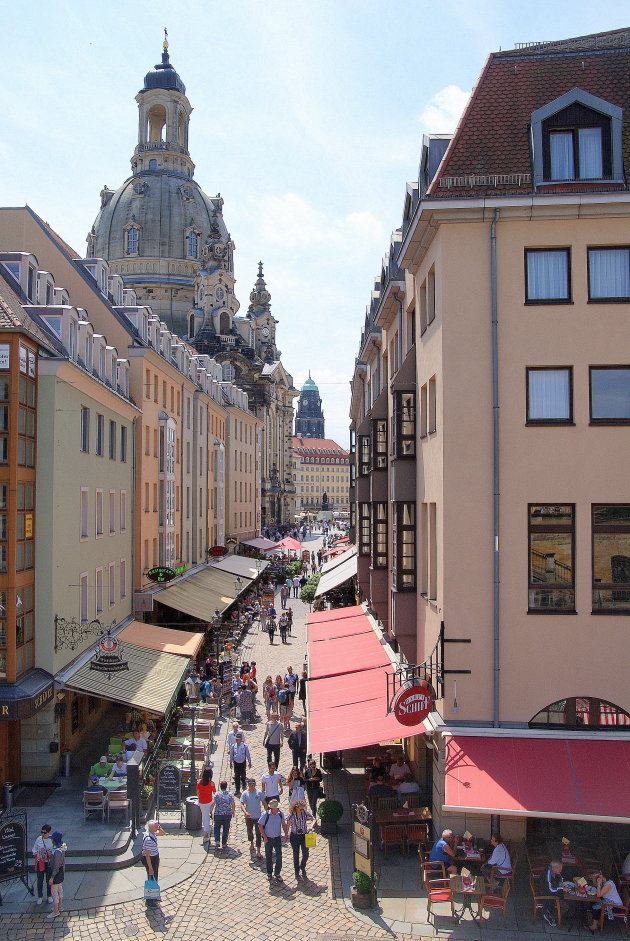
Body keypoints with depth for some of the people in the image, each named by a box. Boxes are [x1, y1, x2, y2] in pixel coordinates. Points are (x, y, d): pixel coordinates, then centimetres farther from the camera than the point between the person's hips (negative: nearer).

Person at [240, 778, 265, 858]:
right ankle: (251, 844, 47)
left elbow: (264, 802, 3)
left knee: (258, 834, -4)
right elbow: (242, 804, -13)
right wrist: (245, 812, -30)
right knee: (249, 832, 20)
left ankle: (258, 852, -1)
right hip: (249, 817, 2)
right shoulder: (245, 793, -9)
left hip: (258, 816, -2)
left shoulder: (259, 793, -8)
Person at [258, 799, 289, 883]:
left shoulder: (280, 814, -8)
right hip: (268, 839, -2)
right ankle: (269, 874, 31)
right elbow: (260, 825, -10)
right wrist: (264, 837, -12)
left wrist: (286, 834, -1)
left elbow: (284, 824, 8)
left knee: (279, 856, -3)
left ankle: (277, 874, 14)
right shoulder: (266, 815, -19)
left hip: (277, 838, 2)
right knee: (268, 857, 12)